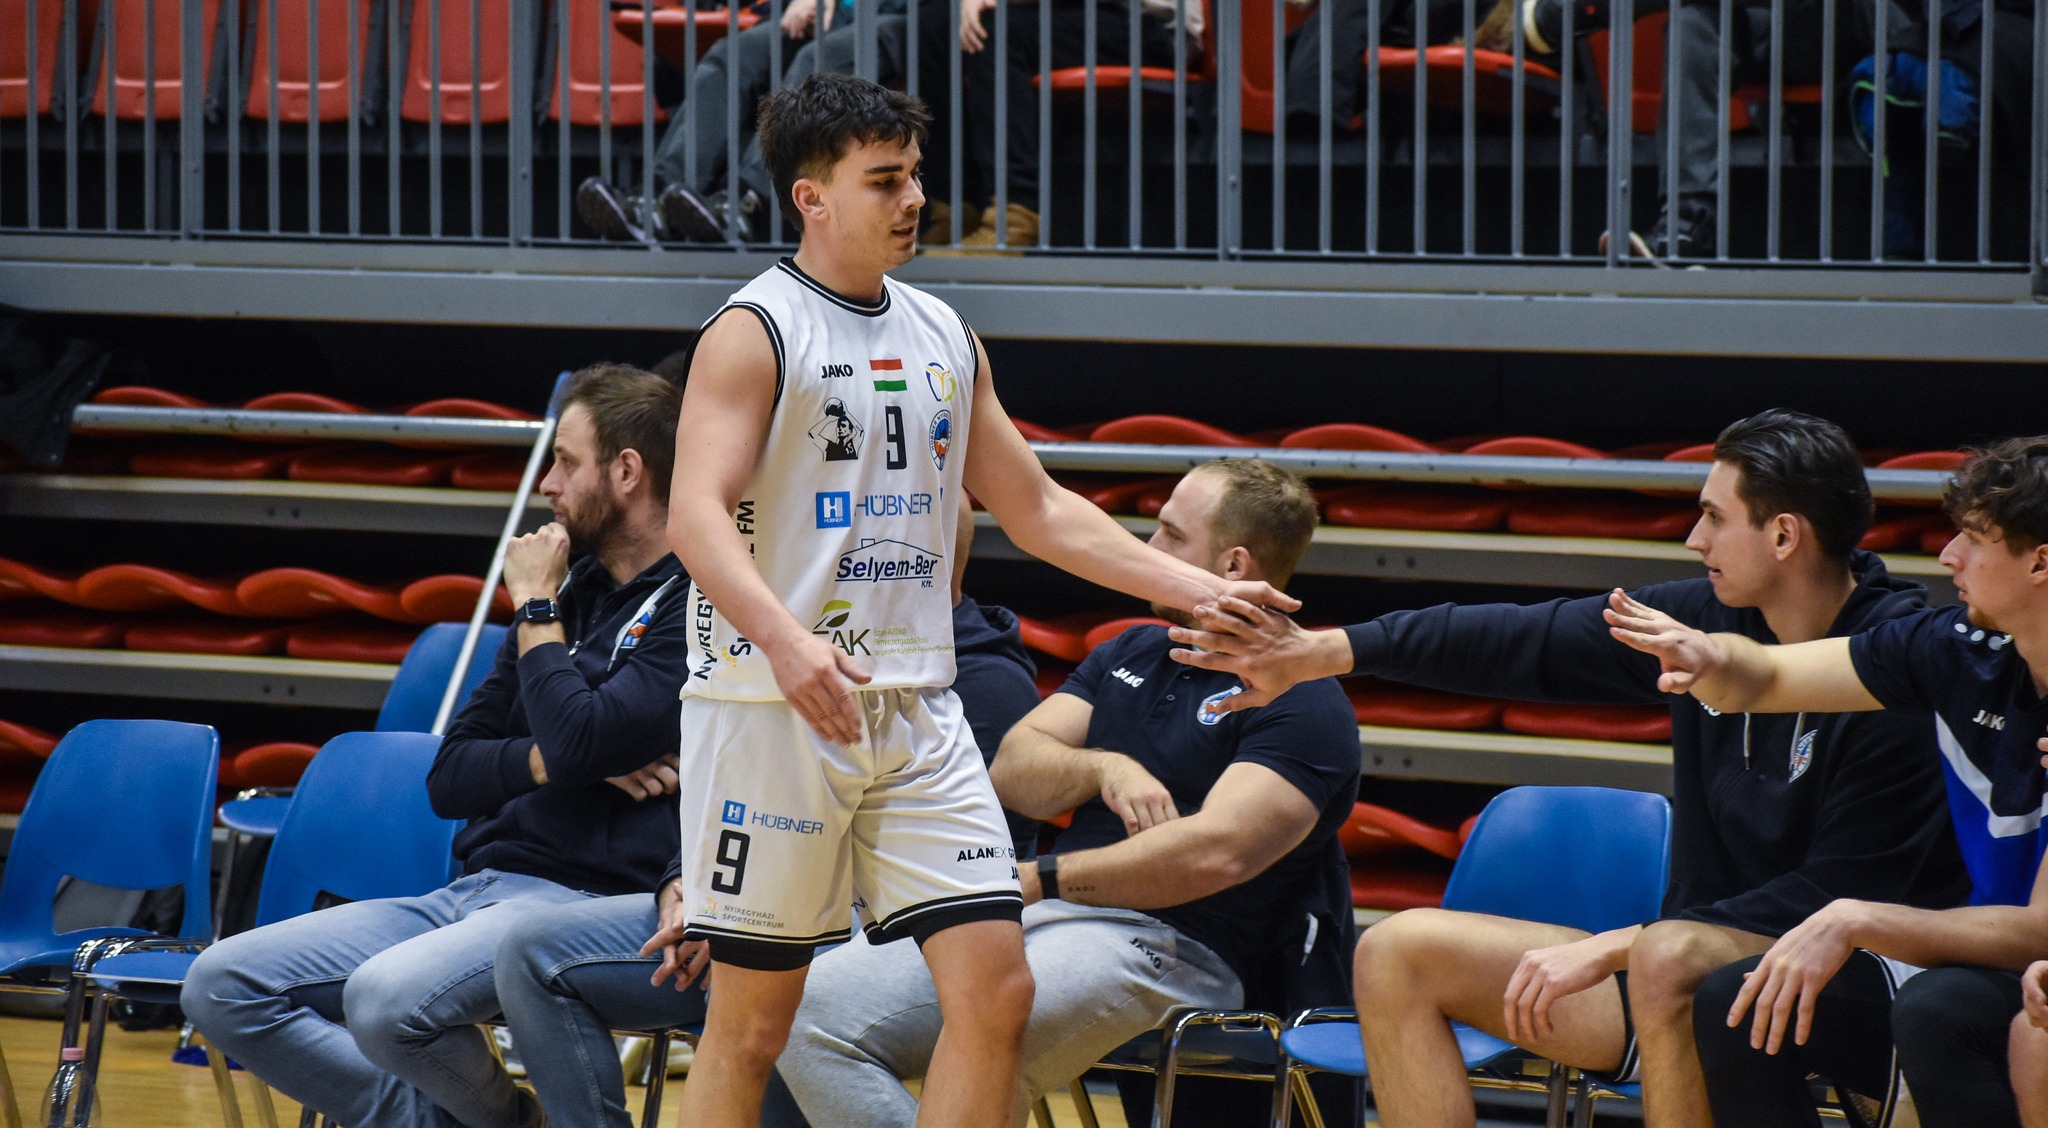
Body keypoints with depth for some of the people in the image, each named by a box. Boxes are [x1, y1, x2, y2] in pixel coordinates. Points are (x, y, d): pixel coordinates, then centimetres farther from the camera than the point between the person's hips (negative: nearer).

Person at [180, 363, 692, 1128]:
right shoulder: (573, 591, 19)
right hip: (472, 892, 8)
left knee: (388, 998, -36)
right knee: (220, 985, -6)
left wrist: (535, 607, -5)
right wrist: (551, 761, -4)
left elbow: (580, 741, -22)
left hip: (587, 899, -8)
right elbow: (449, 778, 17)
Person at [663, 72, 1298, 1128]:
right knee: (752, 1019, -1)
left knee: (996, 989, -4)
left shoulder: (944, 335, 14)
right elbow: (695, 511, -19)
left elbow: (1035, 507, 21)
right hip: (772, 711, -6)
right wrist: (786, 638, -36)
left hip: (917, 712, 6)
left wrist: (1196, 589, 12)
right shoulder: (756, 330, -7)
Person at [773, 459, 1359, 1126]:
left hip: (1168, 944, -8)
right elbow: (1013, 770, 16)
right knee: (816, 1009, -14)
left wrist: (1037, 880, -16)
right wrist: (1104, 770, -5)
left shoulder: (1303, 703, -4)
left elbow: (1214, 852, -18)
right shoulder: (1131, 654, 24)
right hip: (1044, 919, 8)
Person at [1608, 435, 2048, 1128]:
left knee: (1935, 1012, -37)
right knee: (1729, 1006, -11)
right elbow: (1765, 681, 8)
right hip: (1977, 956, 7)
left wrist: (1855, 921, -33)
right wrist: (1710, 660, -16)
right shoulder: (1963, 649, -3)